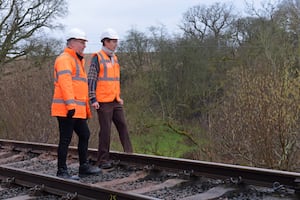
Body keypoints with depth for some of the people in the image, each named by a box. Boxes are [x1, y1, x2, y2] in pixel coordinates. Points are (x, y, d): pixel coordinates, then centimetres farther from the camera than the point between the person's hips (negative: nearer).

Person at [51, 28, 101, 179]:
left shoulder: (77, 61, 24)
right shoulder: (64, 59, -8)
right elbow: (65, 82, -21)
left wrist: (86, 109, 24)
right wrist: (70, 104, -29)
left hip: (77, 110, 10)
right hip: (66, 108, -10)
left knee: (84, 135, 15)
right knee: (65, 139, -5)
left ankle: (84, 167, 25)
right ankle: (62, 171, 3)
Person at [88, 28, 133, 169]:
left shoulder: (114, 58, 16)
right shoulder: (97, 58, -7)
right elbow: (91, 79, -11)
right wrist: (93, 99, -16)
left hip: (115, 101, 7)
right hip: (103, 102, -7)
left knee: (123, 126, 4)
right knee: (106, 130, -3)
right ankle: (103, 160, 6)